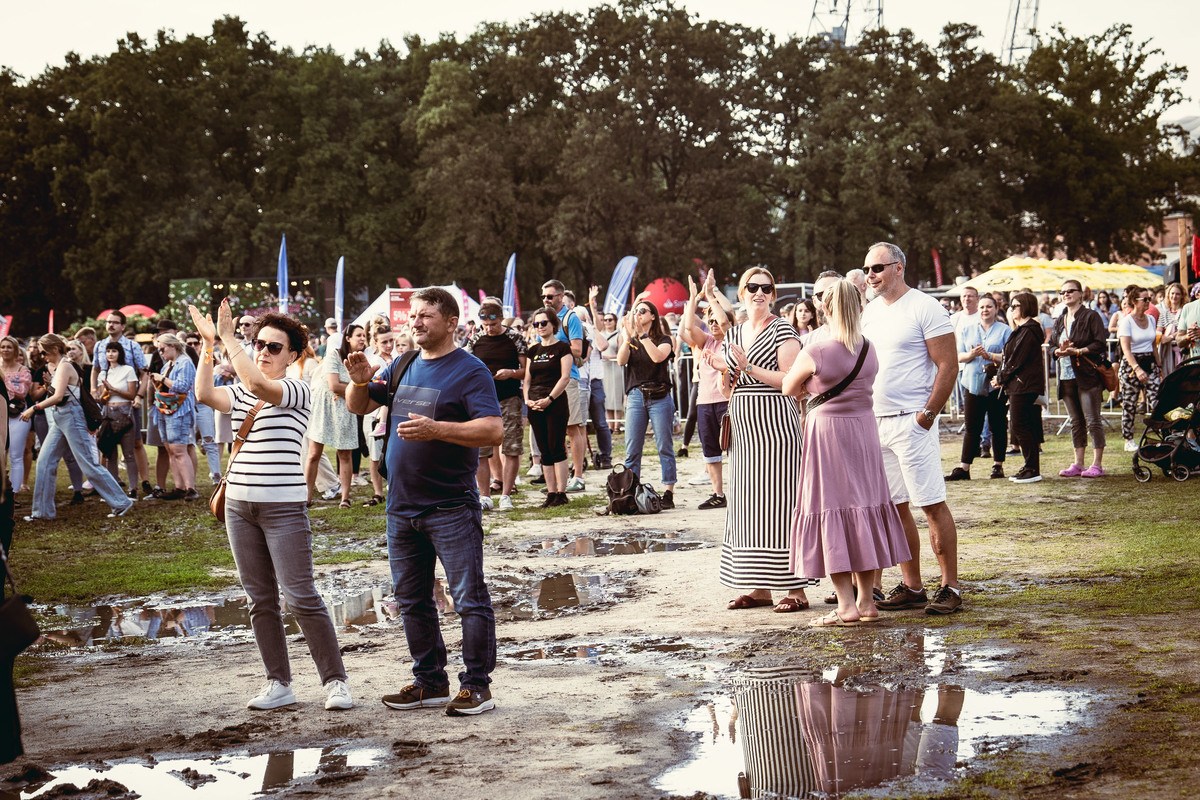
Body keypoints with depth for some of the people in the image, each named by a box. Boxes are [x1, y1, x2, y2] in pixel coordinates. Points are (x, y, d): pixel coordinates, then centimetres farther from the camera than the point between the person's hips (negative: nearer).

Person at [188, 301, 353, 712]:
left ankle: (335, 680, 0)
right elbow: (204, 393, -4)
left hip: (283, 507, -6)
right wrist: (208, 343, -6)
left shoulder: (297, 390, -5)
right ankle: (279, 683, 16)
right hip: (239, 506, 7)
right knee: (260, 600, 9)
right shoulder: (241, 393, 13)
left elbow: (259, 383, -24)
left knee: (300, 597, -8)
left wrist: (228, 337, -18)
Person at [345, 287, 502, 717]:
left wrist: (435, 429, -28)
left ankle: (477, 686, 3)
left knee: (469, 599, -4)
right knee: (412, 601, 13)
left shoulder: (469, 371, -9)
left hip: (451, 508, -7)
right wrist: (360, 382, -4)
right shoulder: (403, 367, 12)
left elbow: (494, 431, -20)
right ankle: (430, 682, 24)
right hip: (402, 506, 8)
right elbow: (358, 407, 18)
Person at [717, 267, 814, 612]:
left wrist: (749, 367, -16)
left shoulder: (781, 330, -5)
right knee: (749, 506, 7)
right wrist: (723, 370, -1)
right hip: (744, 430, 7)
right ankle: (760, 587, 13)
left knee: (781, 503, -7)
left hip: (775, 427, -7)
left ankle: (796, 589, -4)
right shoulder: (734, 333, 15)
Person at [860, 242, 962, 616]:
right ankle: (911, 586, 16)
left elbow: (948, 365, -11)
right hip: (875, 421, 7)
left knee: (933, 504, -6)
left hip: (912, 421, -7)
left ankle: (950, 587, -1)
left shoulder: (924, 308, -8)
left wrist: (928, 413, -15)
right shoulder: (870, 311, 14)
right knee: (895, 506, 9)